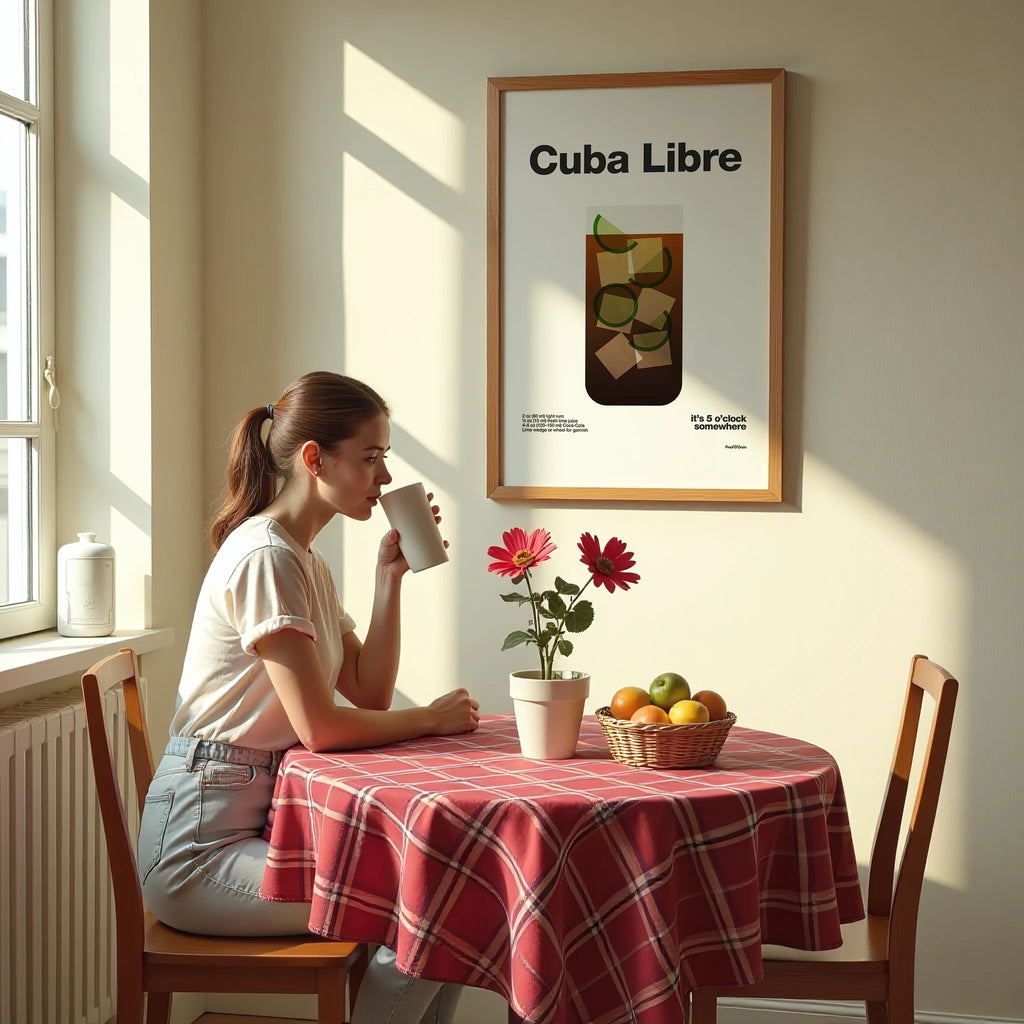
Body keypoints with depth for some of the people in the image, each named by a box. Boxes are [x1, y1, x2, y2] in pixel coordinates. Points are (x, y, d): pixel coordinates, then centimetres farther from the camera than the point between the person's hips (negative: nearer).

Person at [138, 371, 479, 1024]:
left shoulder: (308, 563, 13)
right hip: (199, 848, -9)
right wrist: (432, 718, -8)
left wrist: (390, 578, 2)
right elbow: (320, 726, -22)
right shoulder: (263, 557, -17)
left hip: (263, 817, 9)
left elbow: (368, 694, 8)